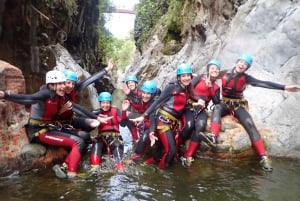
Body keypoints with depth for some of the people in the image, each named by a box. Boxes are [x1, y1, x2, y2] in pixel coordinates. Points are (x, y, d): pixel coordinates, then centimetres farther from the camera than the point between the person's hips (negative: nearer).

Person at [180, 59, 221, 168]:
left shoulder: (216, 87, 18)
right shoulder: (200, 77, 7)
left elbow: (217, 102, 4)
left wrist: (211, 88, -3)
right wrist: (198, 99, -15)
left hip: (202, 110, 3)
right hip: (190, 106, -3)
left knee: (200, 126, -30)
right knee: (189, 126, -32)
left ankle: (187, 156, -27)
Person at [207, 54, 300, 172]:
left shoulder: (245, 78, -9)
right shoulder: (225, 73, -5)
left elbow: (262, 83, -21)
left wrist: (284, 87, -33)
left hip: (238, 105, -1)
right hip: (225, 104, 1)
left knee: (249, 123, -25)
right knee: (217, 108, -34)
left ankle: (263, 157, -27)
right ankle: (213, 137, -51)